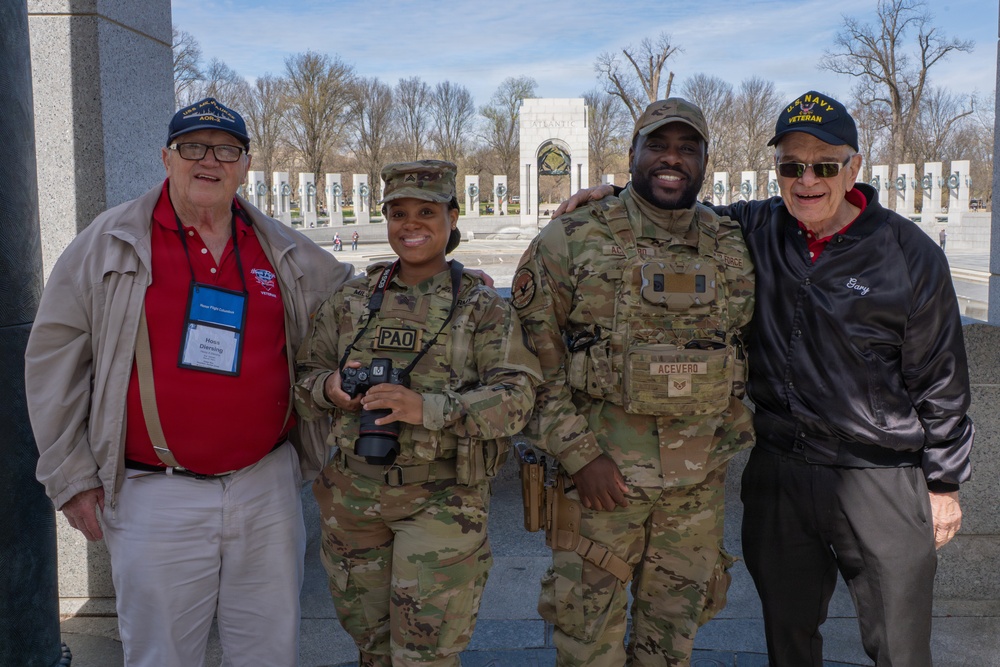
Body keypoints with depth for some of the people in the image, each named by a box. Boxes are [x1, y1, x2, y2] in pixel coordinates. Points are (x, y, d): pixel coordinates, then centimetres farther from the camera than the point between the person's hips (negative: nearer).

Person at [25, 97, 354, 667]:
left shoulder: (284, 250, 6)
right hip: (157, 498, -2)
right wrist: (71, 475, -2)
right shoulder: (109, 243, -2)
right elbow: (55, 357, -1)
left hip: (268, 486, 3)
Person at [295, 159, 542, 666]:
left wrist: (427, 408, -26)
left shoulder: (482, 307, -3)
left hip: (440, 502, -3)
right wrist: (328, 388, -12)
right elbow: (304, 374, 13)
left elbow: (516, 396, -13)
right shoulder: (352, 300, 8)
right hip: (352, 495, 4)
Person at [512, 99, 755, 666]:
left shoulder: (735, 250, 5)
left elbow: (745, 348, 16)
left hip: (700, 481, 4)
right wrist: (579, 454, -13)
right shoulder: (570, 242, -7)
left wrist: (728, 437, 9)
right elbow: (535, 360, -8)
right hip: (600, 473, -3)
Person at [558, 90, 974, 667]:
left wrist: (944, 483, 1)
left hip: (881, 479, -3)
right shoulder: (758, 230, 0)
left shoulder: (910, 254, -8)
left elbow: (941, 381, -3)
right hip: (777, 472, 3)